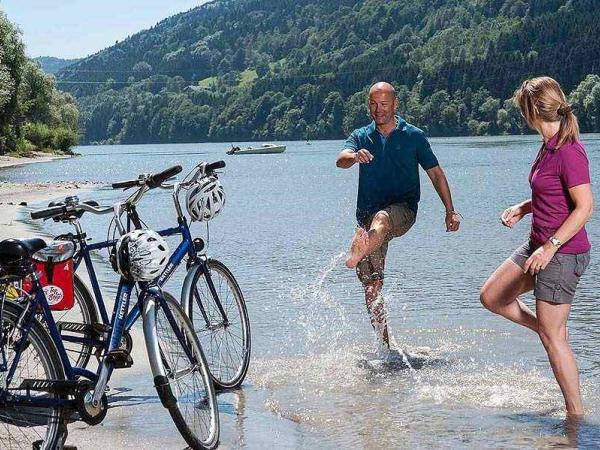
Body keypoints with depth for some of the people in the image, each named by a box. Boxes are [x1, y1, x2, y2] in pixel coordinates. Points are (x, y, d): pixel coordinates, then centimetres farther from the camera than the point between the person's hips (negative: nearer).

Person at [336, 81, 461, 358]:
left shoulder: (413, 136, 9)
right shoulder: (361, 137, 13)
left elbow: (435, 172, 13)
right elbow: (340, 160, -8)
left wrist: (450, 211, 5)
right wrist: (355, 156, -32)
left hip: (403, 209, -3)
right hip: (368, 215, 3)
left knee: (381, 219, -40)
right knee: (372, 286, -3)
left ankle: (357, 254, -69)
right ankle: (383, 348, 5)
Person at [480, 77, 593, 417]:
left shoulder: (569, 151, -21)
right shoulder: (549, 146, 8)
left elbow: (585, 206, -24)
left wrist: (550, 246, -25)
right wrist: (524, 208, 7)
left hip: (563, 253, -10)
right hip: (539, 246, 10)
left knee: (552, 337, -3)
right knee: (492, 296, 16)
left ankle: (576, 413, 8)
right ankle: (557, 336, 25)